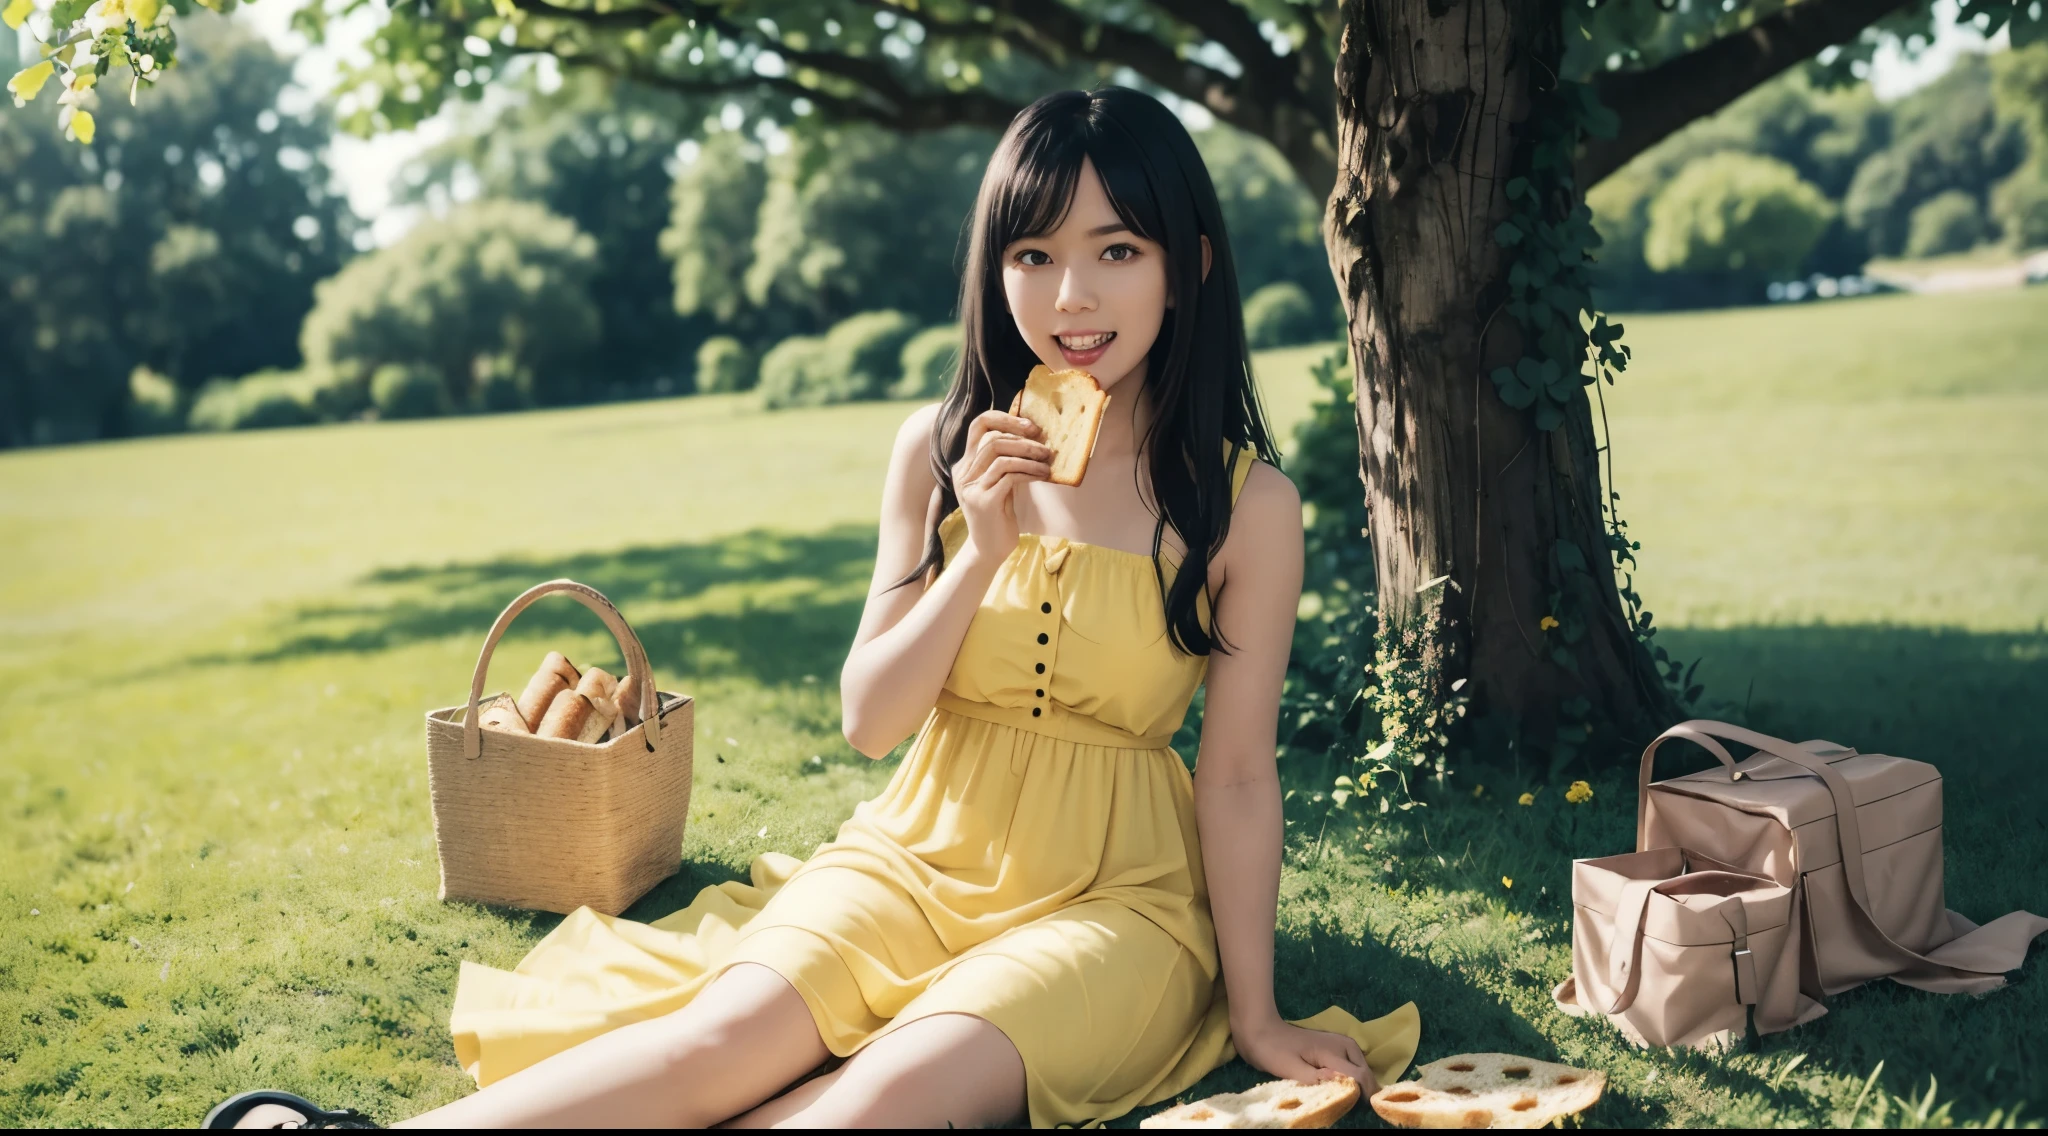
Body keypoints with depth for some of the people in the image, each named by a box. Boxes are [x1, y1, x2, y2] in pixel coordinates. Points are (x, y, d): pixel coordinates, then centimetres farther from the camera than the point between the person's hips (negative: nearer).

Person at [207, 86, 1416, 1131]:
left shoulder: (1247, 504, -8)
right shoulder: (941, 450, -1)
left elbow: (1239, 772, -4)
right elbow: (870, 721, -1)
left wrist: (1253, 1012, -2)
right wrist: (981, 550, -15)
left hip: (1113, 895, -2)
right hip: (917, 856, 2)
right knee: (727, 1039, -27)